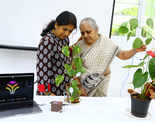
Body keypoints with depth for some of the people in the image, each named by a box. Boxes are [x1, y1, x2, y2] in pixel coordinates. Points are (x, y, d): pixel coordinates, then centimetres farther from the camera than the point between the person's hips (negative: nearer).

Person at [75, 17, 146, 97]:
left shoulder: (106, 42, -7)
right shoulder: (79, 45, -5)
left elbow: (122, 55, -3)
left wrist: (135, 50, -20)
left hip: (100, 84, -1)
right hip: (82, 83, 1)